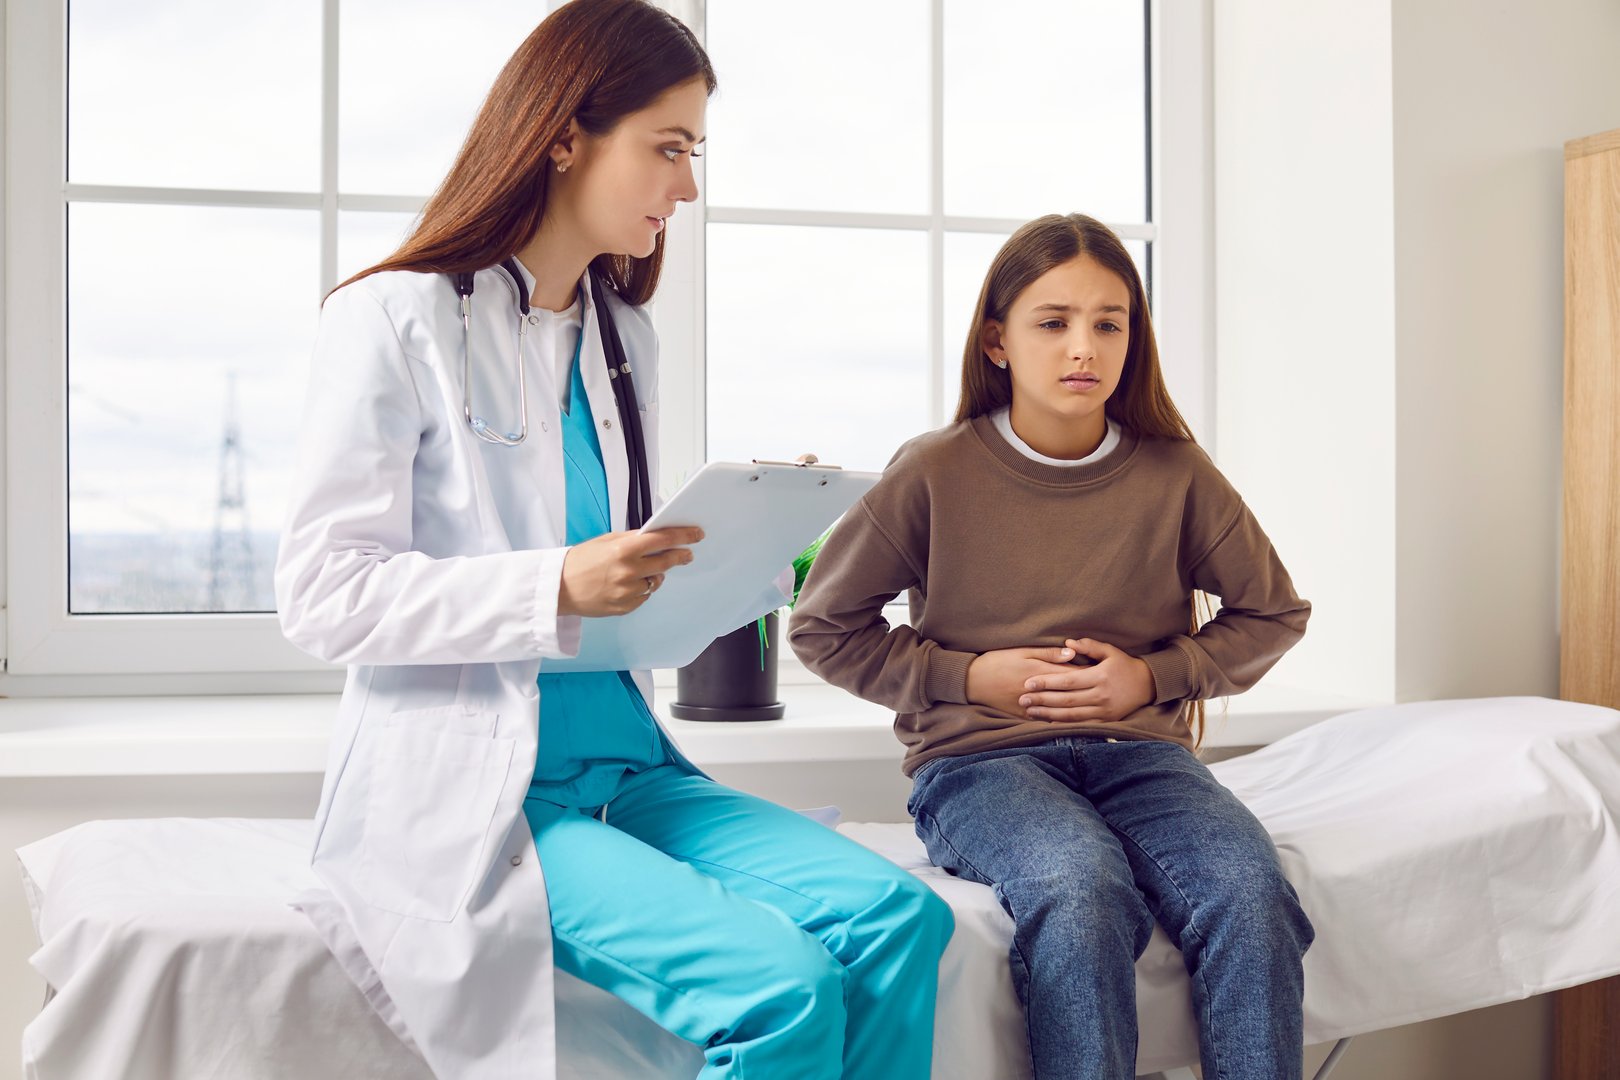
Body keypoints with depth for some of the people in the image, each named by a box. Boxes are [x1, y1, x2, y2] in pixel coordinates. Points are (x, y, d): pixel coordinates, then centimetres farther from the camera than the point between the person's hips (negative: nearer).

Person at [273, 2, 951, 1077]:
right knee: (781, 987, -26)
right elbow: (322, 594, -11)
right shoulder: (397, 319, -5)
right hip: (470, 791, -6)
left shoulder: (625, 336, 17)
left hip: (625, 768, 7)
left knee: (899, 916, -17)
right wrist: (555, 588, -23)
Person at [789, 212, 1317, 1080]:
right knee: (1080, 891, -36)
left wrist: (1155, 675, 2)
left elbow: (1274, 612, 19)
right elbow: (821, 625, 7)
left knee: (1250, 893, -30)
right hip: (979, 758, -2)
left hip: (1139, 751, 3)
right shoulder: (935, 474, 0)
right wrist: (968, 677, -4)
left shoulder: (1174, 474, 6)